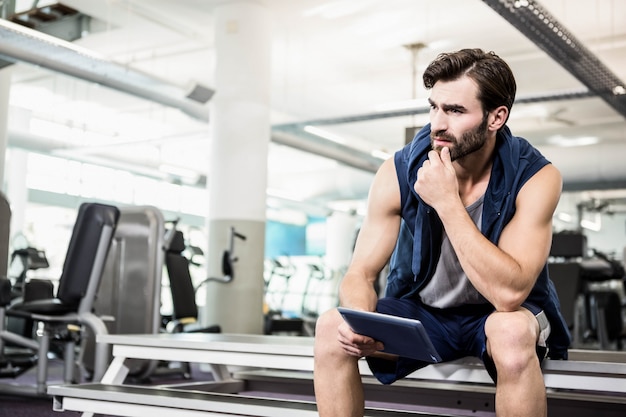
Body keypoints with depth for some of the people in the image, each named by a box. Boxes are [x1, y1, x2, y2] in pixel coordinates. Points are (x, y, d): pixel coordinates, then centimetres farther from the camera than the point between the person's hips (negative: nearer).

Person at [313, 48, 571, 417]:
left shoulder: (535, 177, -21)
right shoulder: (399, 171, -14)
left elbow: (509, 293, -31)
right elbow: (360, 274, -12)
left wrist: (447, 202, -34)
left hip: (499, 315, -2)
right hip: (420, 311, 2)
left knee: (512, 332, -37)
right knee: (331, 328, -22)